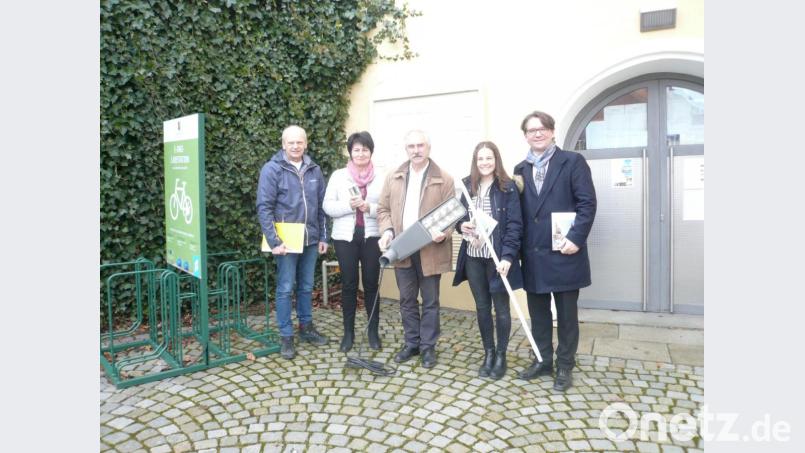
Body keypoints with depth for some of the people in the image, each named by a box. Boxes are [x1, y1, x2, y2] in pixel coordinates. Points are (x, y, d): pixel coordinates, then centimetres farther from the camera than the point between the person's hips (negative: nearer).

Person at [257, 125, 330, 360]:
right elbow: (264, 208, -10)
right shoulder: (272, 169, -7)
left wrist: (323, 237, 8)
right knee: (285, 289, 4)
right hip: (286, 241, -4)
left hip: (311, 240, 4)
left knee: (306, 287, 16)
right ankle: (286, 336, 16)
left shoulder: (314, 170, 6)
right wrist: (274, 241, -16)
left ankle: (306, 327, 31)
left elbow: (321, 206, 11)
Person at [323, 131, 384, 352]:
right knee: (349, 285, 7)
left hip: (372, 237, 0)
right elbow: (327, 206, -2)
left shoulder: (380, 177, 3)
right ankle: (348, 332, 20)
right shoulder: (338, 175, 3)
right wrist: (349, 205, -17)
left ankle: (373, 331, 20)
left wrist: (370, 208, -18)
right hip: (345, 237, 0)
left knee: (371, 284, 6)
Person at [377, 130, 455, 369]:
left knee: (430, 301, 8)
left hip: (430, 250, -3)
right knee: (407, 300, 13)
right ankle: (411, 343, 28)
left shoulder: (444, 179, -4)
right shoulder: (393, 177, 7)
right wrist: (387, 230, -9)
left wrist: (443, 233, -23)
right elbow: (383, 208, 9)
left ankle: (428, 346, 22)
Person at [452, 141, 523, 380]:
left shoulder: (507, 187, -6)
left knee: (501, 307, 8)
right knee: (482, 307, 13)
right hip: (473, 256, 4)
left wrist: (507, 256, -20)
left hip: (498, 257, -4)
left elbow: (514, 224, -11)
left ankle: (501, 356, 24)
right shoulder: (467, 186, 7)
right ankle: (488, 353, 28)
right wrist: (461, 225, -8)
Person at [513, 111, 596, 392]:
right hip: (533, 255, 5)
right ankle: (543, 360, 30)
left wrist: (575, 238, -18)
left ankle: (565, 366, 23)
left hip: (563, 253, -4)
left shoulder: (572, 161, -2)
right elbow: (518, 211, 12)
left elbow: (587, 203, -8)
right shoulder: (520, 170, 12)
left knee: (566, 314, 8)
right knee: (538, 312, 14)